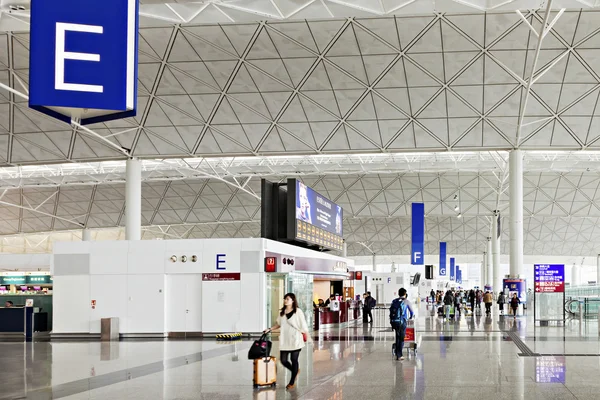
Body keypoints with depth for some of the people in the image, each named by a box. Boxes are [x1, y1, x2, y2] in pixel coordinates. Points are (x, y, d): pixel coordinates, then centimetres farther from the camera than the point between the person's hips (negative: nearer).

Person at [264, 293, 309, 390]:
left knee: (294, 360, 1)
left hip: (295, 340, -5)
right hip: (284, 340, 5)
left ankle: (292, 382, 11)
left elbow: (303, 325, -5)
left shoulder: (298, 312, -5)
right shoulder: (282, 312, 9)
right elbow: (279, 324, 19)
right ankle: (295, 371, 32)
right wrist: (270, 329, 8)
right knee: (283, 360, 2)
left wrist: (306, 336, -6)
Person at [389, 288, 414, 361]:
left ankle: (397, 354, 22)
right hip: (402, 322, -4)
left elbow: (391, 311, 10)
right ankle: (399, 355, 0)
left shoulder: (394, 301, 12)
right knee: (401, 338, 3)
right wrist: (410, 317, 27)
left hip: (394, 321, 4)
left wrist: (391, 322, 17)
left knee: (397, 337, 18)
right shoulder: (407, 301, 2)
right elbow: (412, 312, 6)